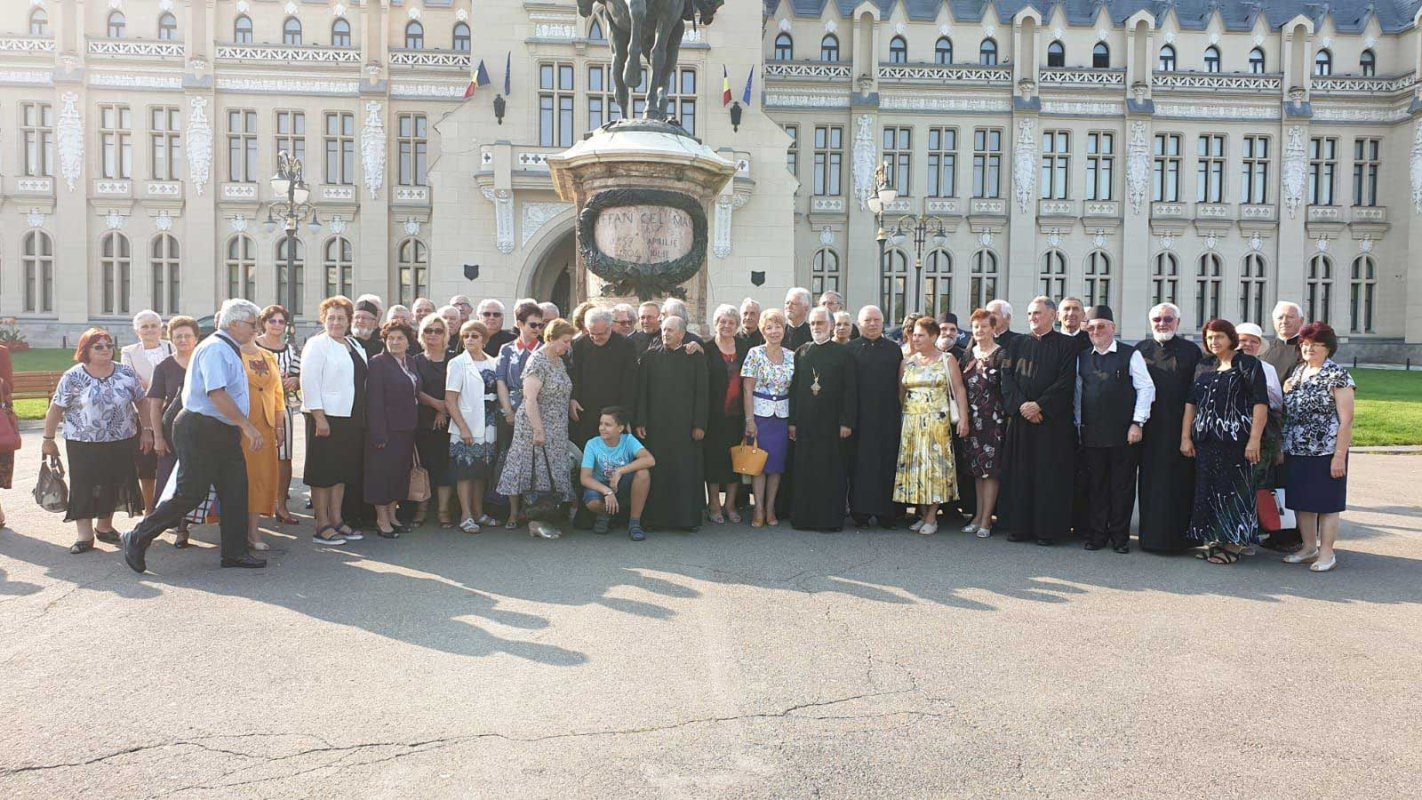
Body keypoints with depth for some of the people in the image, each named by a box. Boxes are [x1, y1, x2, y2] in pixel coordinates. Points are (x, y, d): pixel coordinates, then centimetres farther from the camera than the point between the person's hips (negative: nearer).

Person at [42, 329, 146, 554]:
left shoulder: (127, 373, 3)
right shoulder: (73, 377, -4)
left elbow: (142, 402, 8)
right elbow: (55, 409, -1)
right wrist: (48, 439, 0)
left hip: (122, 443, 3)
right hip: (84, 445, -2)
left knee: (113, 485, 10)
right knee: (84, 487, -1)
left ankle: (104, 526, 29)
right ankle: (85, 535, 6)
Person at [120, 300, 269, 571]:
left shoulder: (229, 350, 15)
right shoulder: (215, 349, -15)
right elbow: (217, 394, -25)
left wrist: (243, 428, 19)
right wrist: (247, 426, -26)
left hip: (224, 432, 10)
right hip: (201, 430, -10)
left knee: (235, 492, 8)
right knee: (191, 493, -7)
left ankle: (234, 552, 15)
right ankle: (137, 539, 9)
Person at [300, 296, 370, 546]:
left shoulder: (355, 346, 16)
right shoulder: (317, 344, -6)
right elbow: (309, 382, -13)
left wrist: (362, 417, 13)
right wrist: (319, 417, -19)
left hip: (351, 419, 7)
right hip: (326, 417, -7)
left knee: (343, 470, 12)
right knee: (323, 471, -1)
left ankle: (336, 520, 21)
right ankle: (322, 525, 4)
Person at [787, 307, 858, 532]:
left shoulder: (843, 353, 2)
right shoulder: (801, 352, 10)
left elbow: (850, 390, -2)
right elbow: (793, 387, 10)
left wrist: (847, 422, -8)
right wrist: (792, 421, 4)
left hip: (832, 424, -3)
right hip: (806, 423, 3)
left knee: (832, 473, 0)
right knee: (804, 473, 5)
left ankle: (831, 519, 8)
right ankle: (804, 517, 13)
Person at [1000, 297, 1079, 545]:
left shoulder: (1066, 345, 1)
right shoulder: (1017, 343, 12)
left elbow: (1066, 381, -7)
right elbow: (1007, 376, 4)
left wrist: (1039, 405, -15)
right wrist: (1021, 405, -11)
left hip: (1053, 420, -3)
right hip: (1020, 418, 3)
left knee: (1049, 475, -1)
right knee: (1019, 473, 4)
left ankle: (1047, 529, 5)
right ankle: (1019, 526, 10)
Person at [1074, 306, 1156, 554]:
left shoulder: (1130, 355, 0)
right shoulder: (1082, 358, 11)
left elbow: (1146, 388, -3)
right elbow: (1078, 393, 14)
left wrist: (1137, 423, -8)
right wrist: (1079, 424, 9)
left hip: (1123, 433, -3)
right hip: (1091, 434, 3)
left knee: (1122, 486, 3)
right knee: (1095, 485, 7)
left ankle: (1120, 537, 13)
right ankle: (1096, 534, 15)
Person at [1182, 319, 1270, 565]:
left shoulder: (1248, 364, -3)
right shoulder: (1203, 367, 13)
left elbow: (1261, 403, -10)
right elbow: (1191, 403, 13)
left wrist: (1254, 439, -17)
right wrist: (1186, 437, 6)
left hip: (1235, 438, -6)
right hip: (1205, 439, 6)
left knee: (1233, 488, -2)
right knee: (1207, 488, 7)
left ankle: (1234, 544, 7)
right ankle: (1216, 540, 18)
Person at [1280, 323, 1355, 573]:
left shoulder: (1338, 376, -8)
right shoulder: (1297, 372, 11)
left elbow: (1346, 420, -12)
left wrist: (1340, 456, -16)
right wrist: (1283, 447, 10)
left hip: (1326, 452, -6)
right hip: (1296, 451, 6)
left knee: (1326, 503, 2)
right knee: (1301, 501, 12)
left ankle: (1326, 553, 12)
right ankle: (1309, 548, 24)